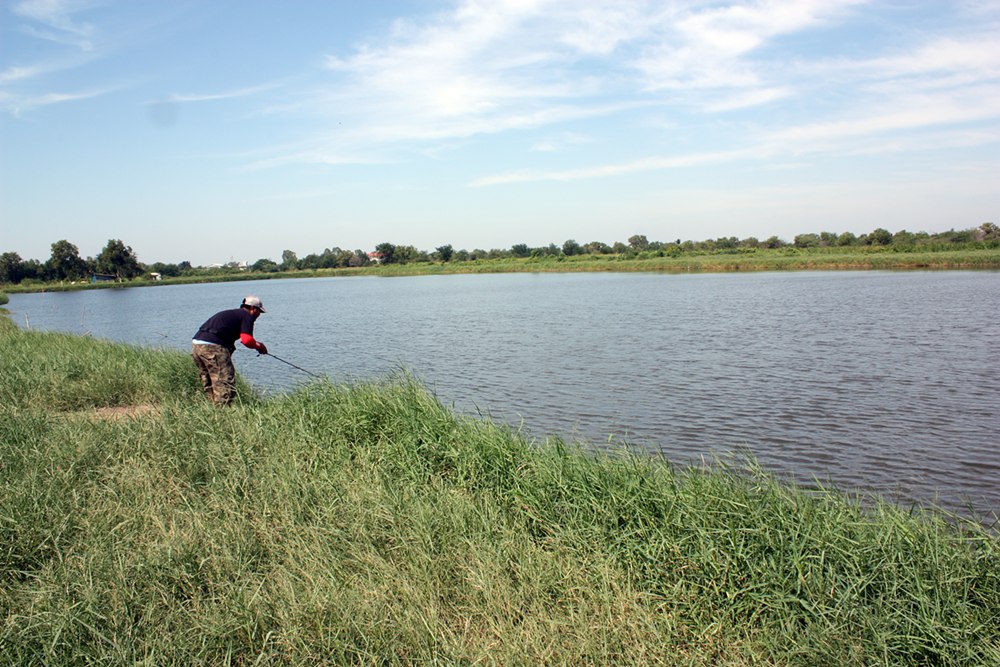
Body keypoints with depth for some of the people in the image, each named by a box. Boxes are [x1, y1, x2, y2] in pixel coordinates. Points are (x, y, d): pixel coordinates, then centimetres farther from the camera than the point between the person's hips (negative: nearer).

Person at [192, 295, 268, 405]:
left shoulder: (231, 313, 28)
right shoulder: (247, 316, 3)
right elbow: (246, 340, -11)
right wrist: (258, 346, 7)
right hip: (212, 346, -9)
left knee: (209, 383, 18)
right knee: (226, 380, -5)